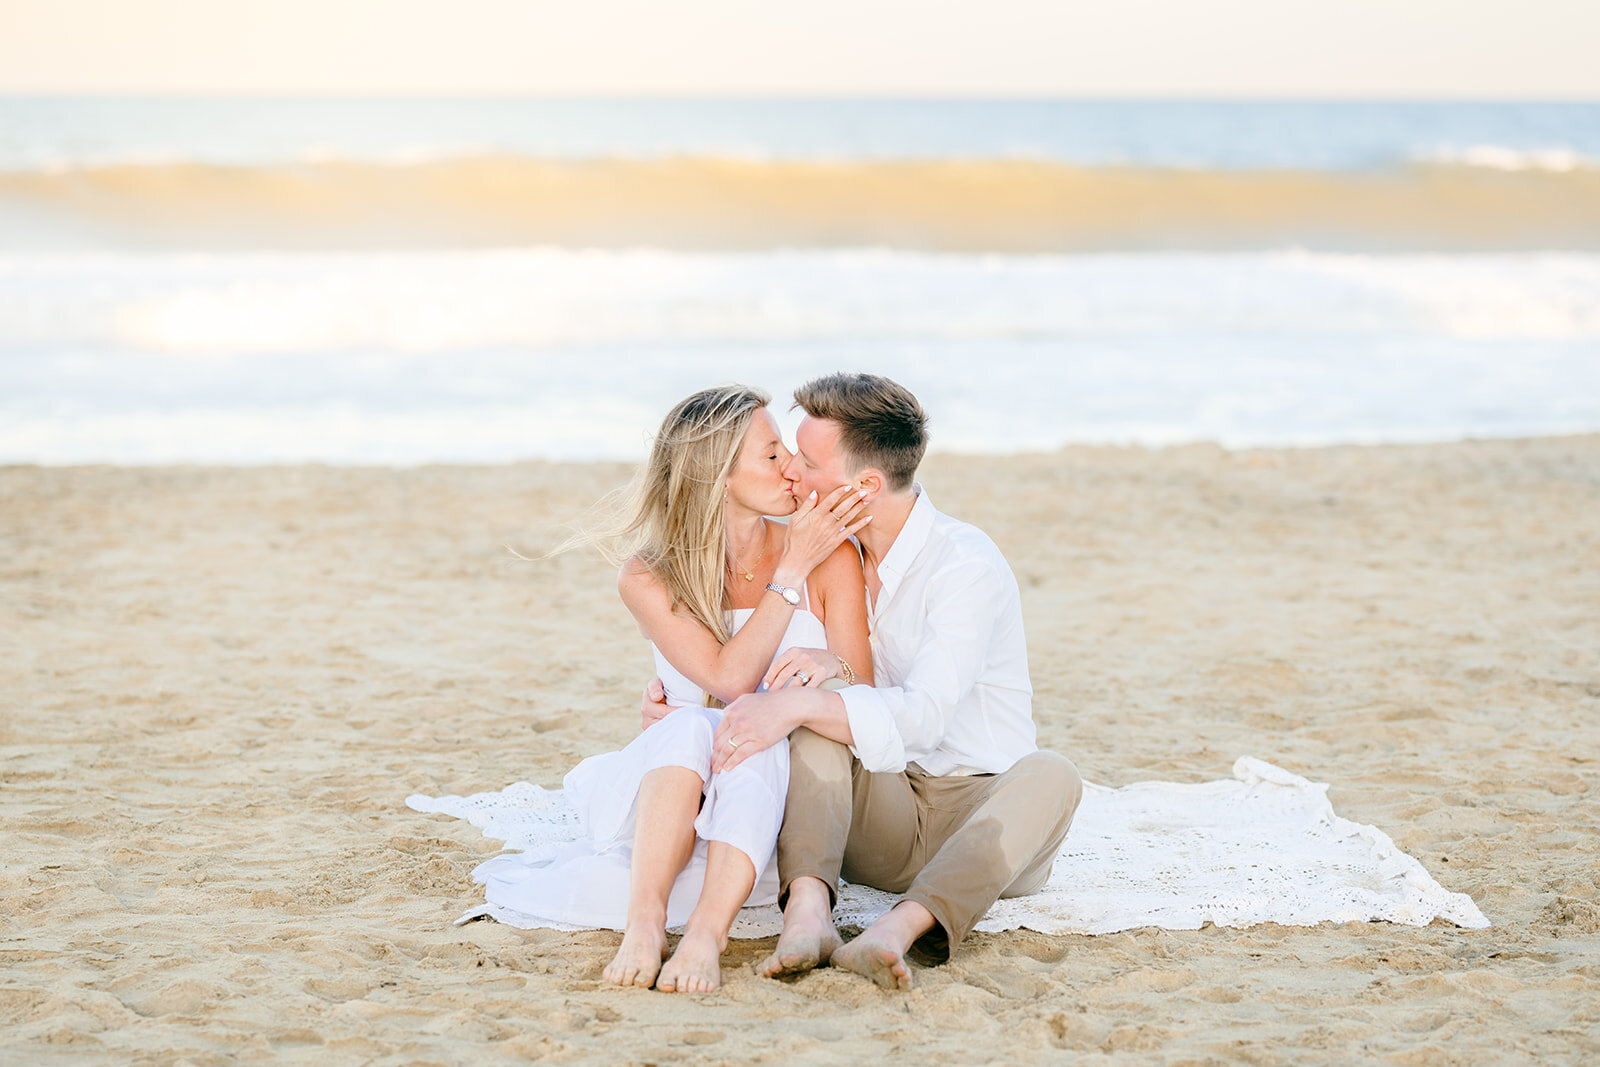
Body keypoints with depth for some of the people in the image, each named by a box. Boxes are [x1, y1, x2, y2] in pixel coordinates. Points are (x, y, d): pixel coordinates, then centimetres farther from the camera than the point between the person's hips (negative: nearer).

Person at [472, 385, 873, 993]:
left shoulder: (831, 556, 0)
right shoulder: (649, 578, -2)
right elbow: (728, 678, -15)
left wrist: (830, 664, -25)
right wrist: (793, 570, -15)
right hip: (675, 787, 0)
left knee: (760, 743, -34)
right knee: (692, 726, -34)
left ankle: (706, 934, -49)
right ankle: (645, 925, -47)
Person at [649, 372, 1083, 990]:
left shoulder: (966, 564, -15)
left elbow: (921, 717, -27)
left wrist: (797, 704, -38)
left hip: (982, 809, -4)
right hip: (883, 820, 4)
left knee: (1051, 776, -36)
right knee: (816, 721, -23)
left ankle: (897, 930, -57)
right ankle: (808, 912, -45)